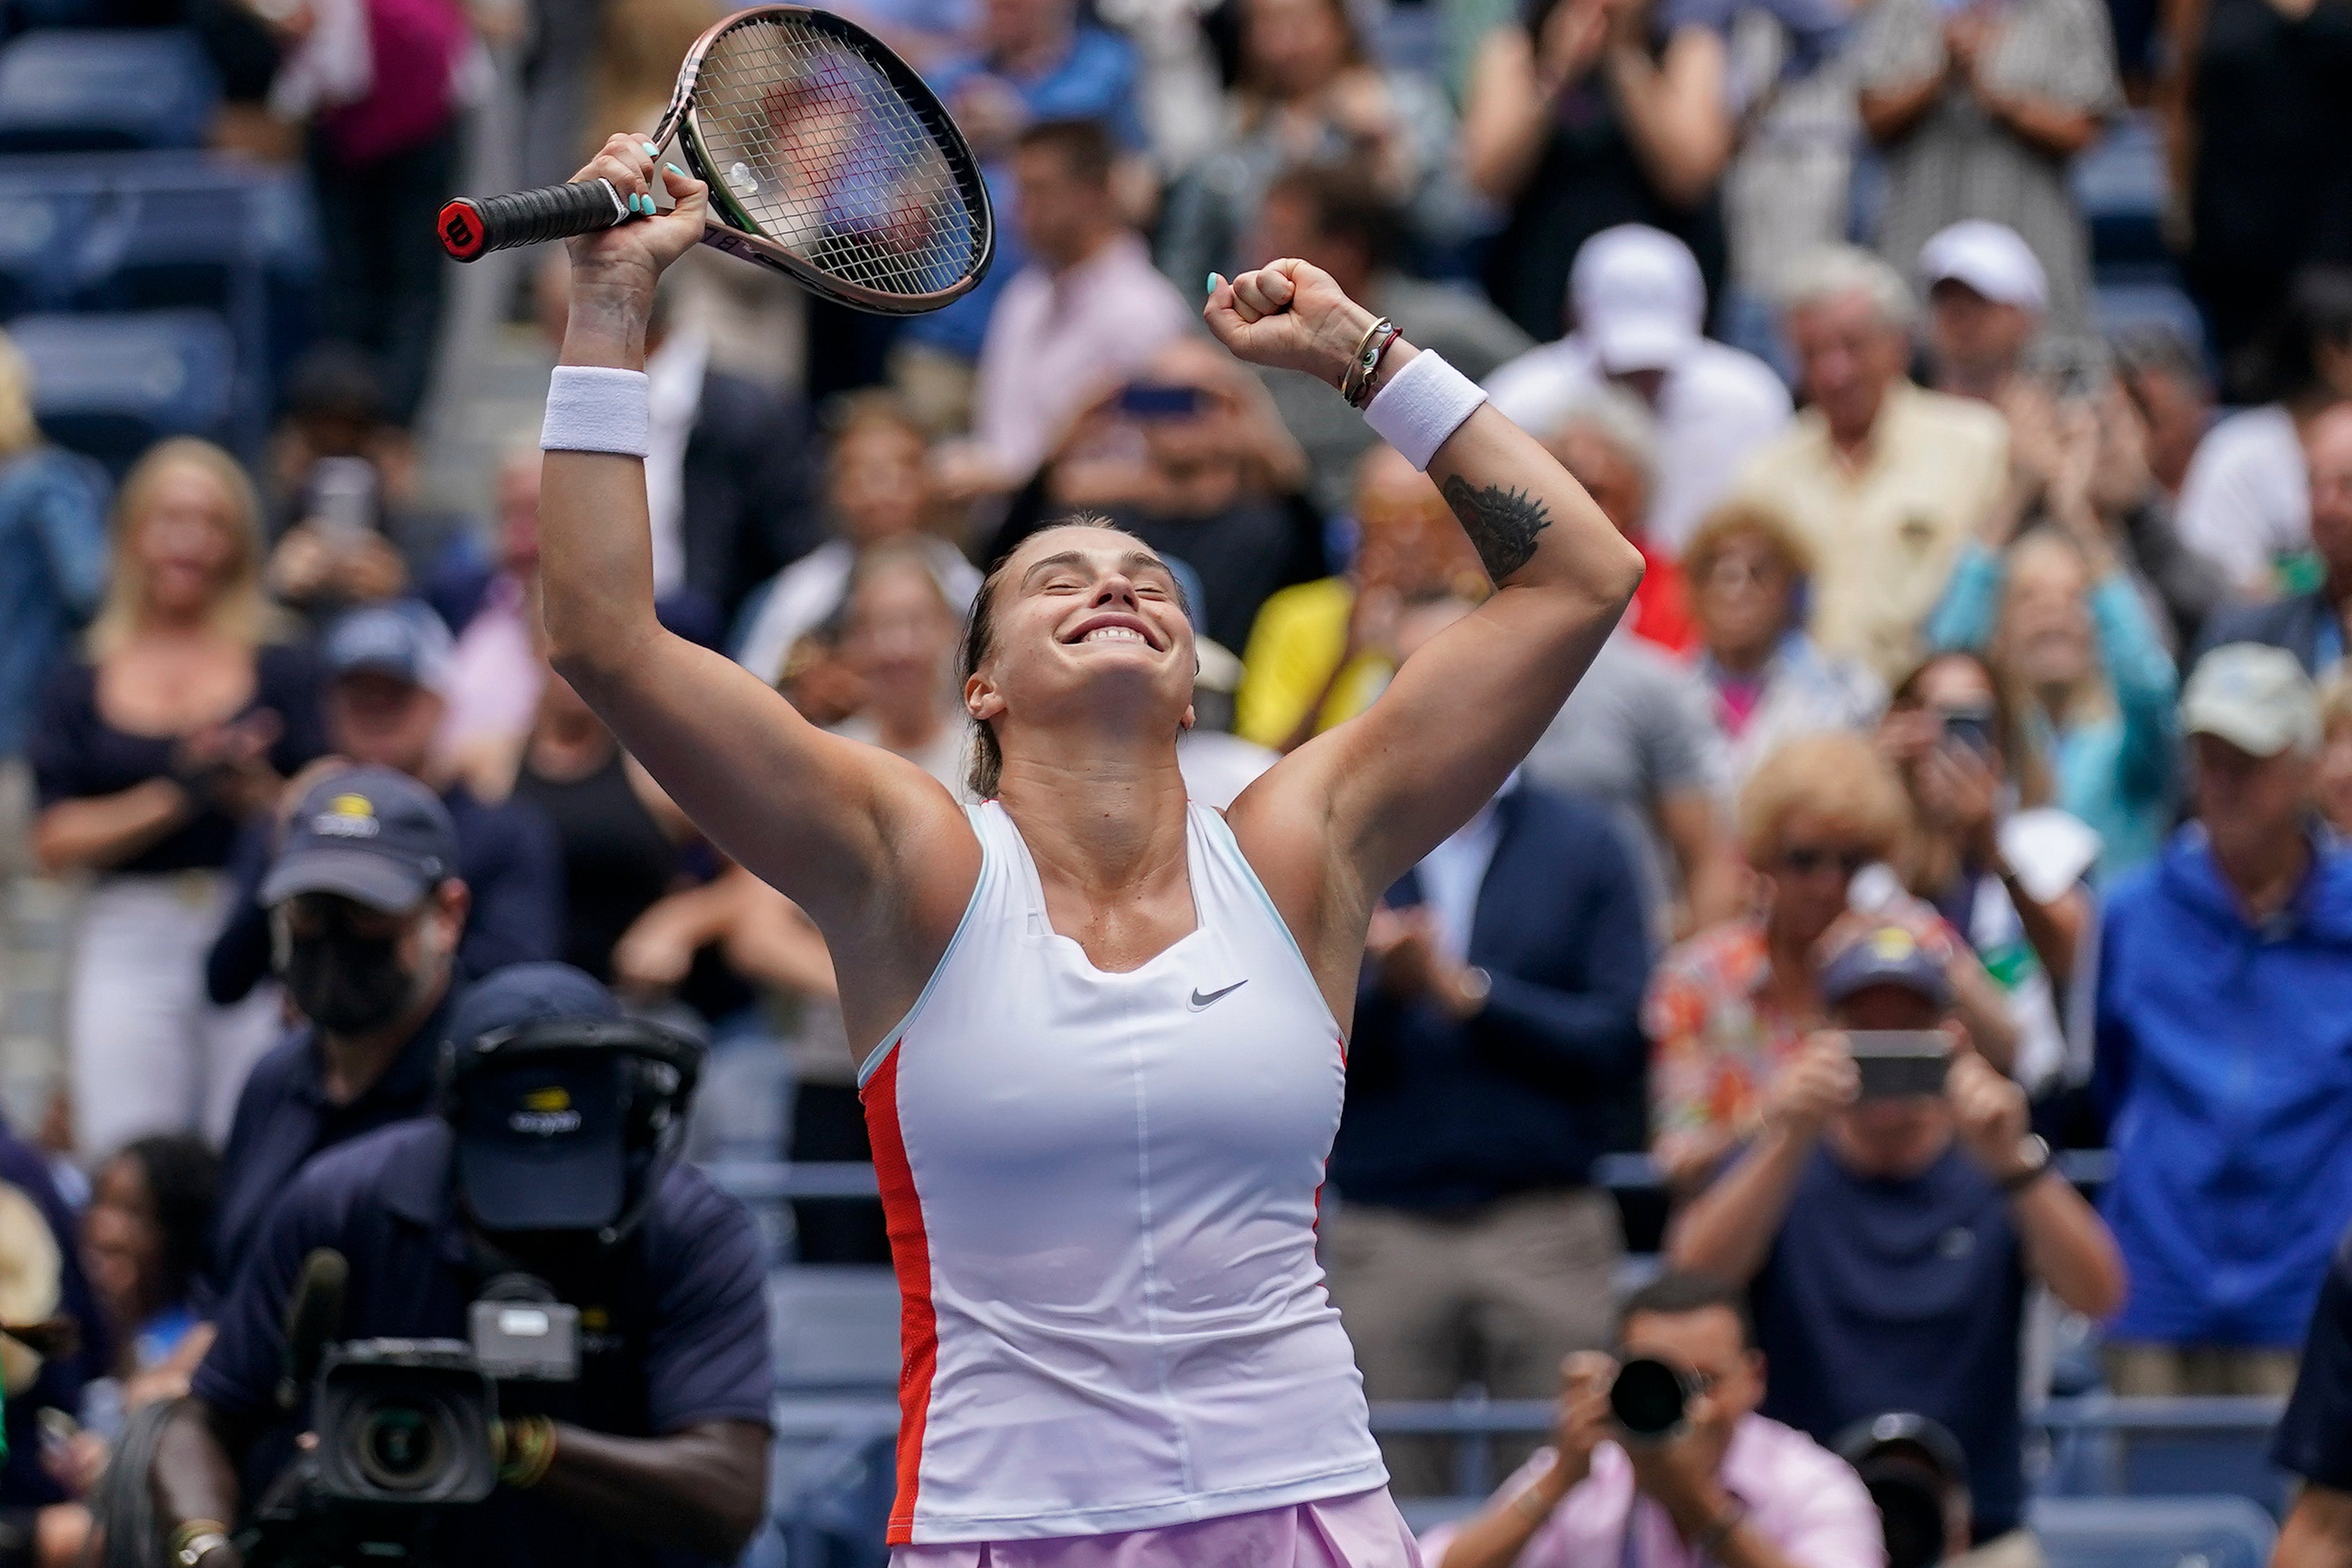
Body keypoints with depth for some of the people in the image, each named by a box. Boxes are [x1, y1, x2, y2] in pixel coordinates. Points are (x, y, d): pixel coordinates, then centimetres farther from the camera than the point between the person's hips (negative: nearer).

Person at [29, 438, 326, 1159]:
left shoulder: (282, 674, 8)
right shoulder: (80, 687, 10)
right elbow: (55, 841, 1)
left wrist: (253, 788, -16)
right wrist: (174, 796, -10)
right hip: (128, 943, 1)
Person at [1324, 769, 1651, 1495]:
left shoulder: (1582, 845, 8)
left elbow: (1619, 1044, -2)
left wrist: (1469, 992, -10)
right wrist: (1382, 989, -18)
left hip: (1546, 1235, 0)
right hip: (1382, 1235, 0)